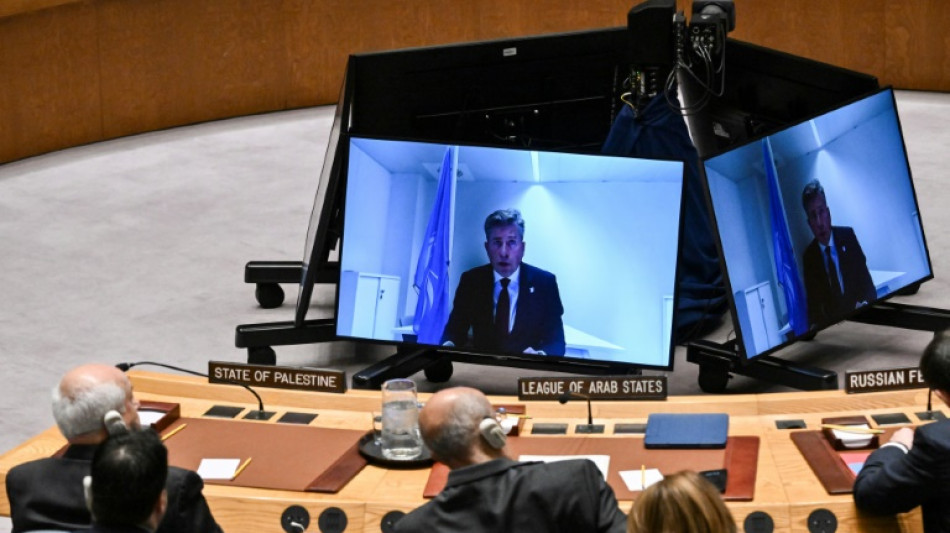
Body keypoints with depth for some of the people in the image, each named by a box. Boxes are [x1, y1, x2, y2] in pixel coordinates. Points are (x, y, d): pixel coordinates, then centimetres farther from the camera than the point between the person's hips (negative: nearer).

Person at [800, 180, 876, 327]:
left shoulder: (847, 236, 1)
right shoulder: (809, 256, 2)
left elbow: (866, 282, 1)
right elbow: (812, 301, 3)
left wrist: (865, 303, -20)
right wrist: (815, 325, -17)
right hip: (830, 323, -1)